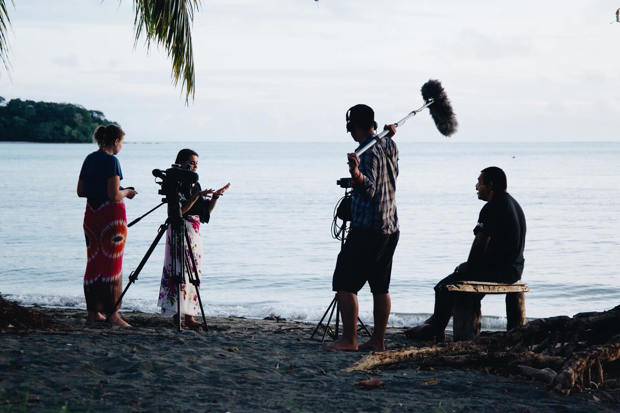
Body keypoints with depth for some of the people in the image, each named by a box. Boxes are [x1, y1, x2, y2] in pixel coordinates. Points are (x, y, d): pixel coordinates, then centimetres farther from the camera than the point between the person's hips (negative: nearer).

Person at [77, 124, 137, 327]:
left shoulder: (89, 159, 10)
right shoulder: (112, 161, -13)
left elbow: (80, 192, 14)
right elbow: (114, 196, -18)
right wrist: (127, 192, 1)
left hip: (91, 214, 7)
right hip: (111, 215, -7)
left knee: (93, 262, 12)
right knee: (112, 265, -3)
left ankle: (93, 311, 16)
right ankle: (112, 313, -1)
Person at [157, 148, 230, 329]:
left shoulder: (195, 185, 15)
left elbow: (206, 210, 15)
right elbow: (180, 210, -18)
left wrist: (215, 196, 1)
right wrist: (198, 195, -22)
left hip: (194, 232, 8)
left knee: (192, 272, 5)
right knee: (179, 272, -10)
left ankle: (189, 315, 6)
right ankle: (178, 315, -10)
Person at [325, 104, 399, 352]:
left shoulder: (368, 152, -15)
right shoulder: (389, 145, 11)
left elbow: (370, 189, -25)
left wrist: (356, 173, -44)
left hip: (367, 229, -9)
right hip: (391, 228, 9)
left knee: (344, 284, -5)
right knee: (380, 287, 11)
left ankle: (349, 340, -7)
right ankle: (378, 341, 13)